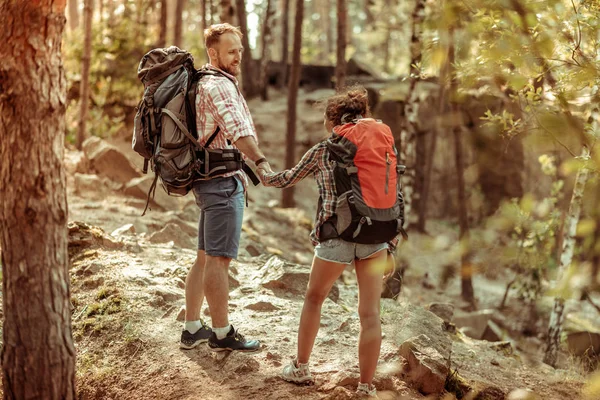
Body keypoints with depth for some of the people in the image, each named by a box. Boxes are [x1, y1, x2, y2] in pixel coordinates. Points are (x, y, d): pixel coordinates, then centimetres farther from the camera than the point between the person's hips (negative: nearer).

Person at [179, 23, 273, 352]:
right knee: (219, 259, -4)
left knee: (205, 258, 13)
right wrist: (260, 161, -45)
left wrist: (239, 170, 32)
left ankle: (192, 328, 18)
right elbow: (237, 128, -33)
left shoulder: (205, 82, 19)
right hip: (223, 180, -10)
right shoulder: (218, 85, -14)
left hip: (208, 180, 10)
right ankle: (222, 333, 3)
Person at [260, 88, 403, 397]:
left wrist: (263, 177, 35)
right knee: (370, 312, 5)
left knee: (314, 298, 20)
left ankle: (300, 367, 30)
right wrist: (391, 243, 15)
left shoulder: (322, 150, 3)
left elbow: (288, 178, 16)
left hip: (337, 236, -2)